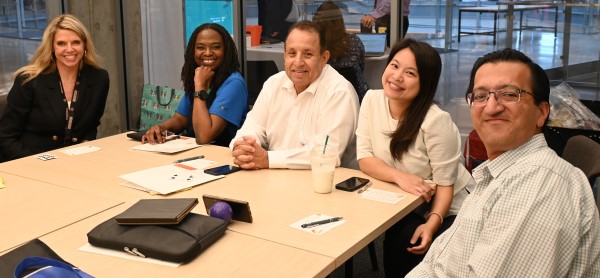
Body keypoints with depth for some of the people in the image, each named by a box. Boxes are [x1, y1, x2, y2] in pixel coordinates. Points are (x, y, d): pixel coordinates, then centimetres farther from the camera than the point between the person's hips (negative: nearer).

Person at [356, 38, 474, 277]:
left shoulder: (436, 121, -24)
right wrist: (399, 176, -27)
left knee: (407, 246, -26)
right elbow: (364, 158, -10)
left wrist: (432, 224, -33)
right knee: (396, 242, -23)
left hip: (448, 210, -3)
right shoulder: (372, 100, -9)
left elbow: (445, 184, -18)